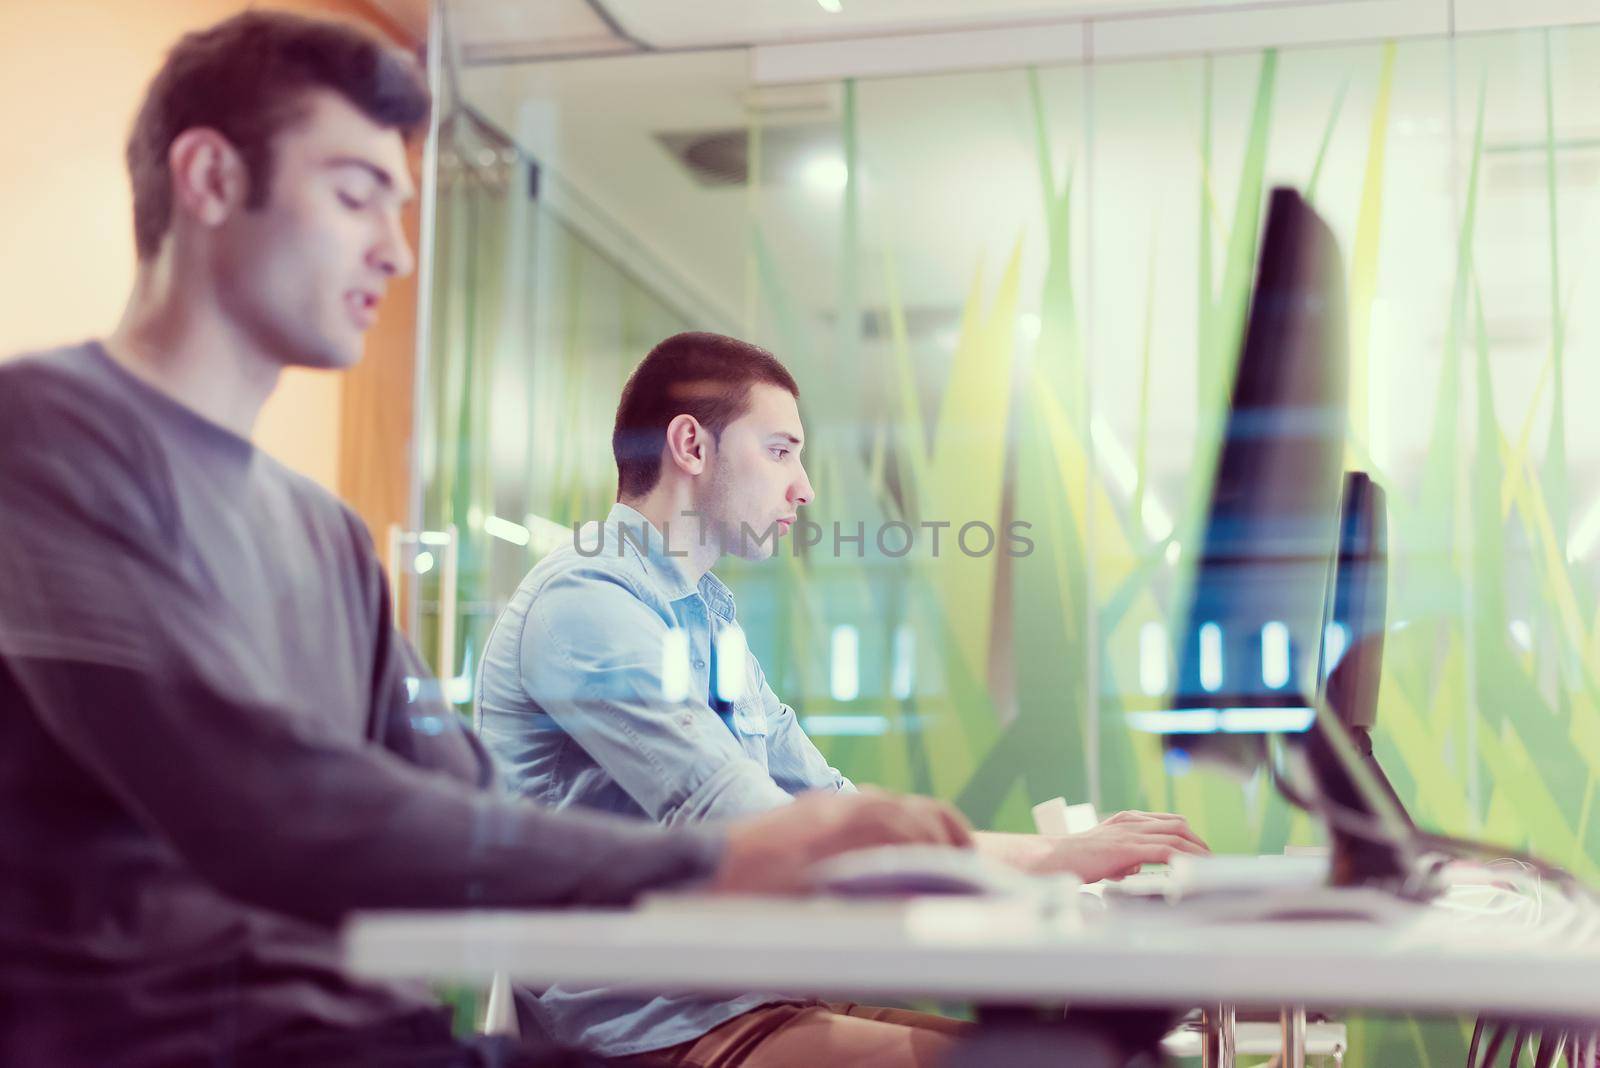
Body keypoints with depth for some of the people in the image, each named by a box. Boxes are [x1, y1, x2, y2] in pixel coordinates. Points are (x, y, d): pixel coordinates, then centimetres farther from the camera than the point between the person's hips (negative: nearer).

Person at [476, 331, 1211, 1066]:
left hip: (739, 999, 9)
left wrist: (1074, 851, 4)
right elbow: (761, 839, -22)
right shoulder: (585, 605, -14)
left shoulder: (707, 613, 18)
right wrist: (1050, 859, -20)